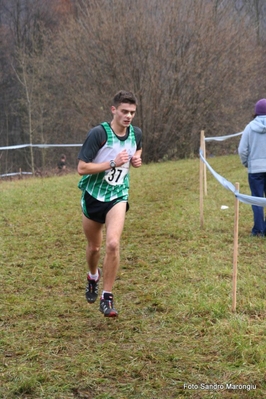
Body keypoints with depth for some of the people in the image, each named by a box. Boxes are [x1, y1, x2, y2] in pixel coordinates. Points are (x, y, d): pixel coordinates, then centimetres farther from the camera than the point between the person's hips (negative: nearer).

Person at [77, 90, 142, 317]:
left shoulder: (136, 134, -3)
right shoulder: (98, 133, -19)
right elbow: (82, 168, -21)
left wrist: (137, 160, -3)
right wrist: (113, 163, -29)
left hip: (118, 196, 2)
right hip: (93, 196, -2)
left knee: (113, 244, -19)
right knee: (94, 247, 14)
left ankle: (107, 298, -7)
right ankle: (93, 276, 49)